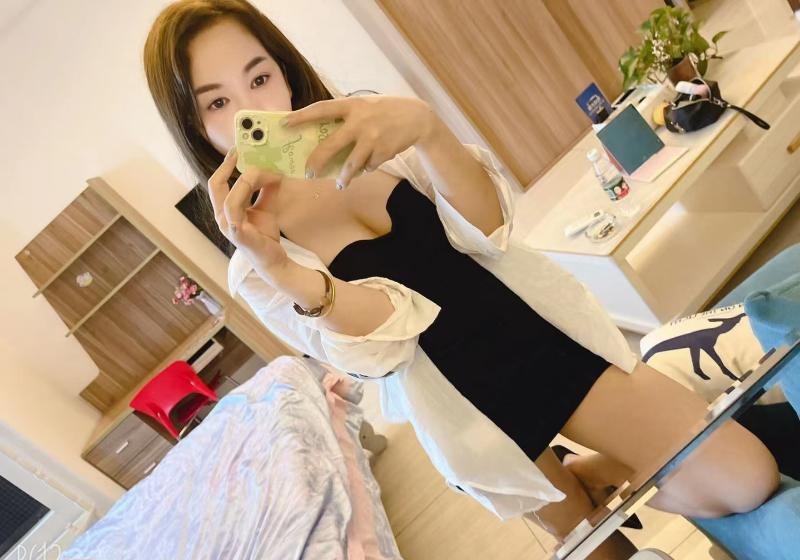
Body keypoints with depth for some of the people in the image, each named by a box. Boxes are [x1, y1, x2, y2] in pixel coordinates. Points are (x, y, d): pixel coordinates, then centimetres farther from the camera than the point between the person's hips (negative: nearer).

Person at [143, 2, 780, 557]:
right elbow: (382, 347, -20)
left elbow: (486, 229, -14)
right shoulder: (254, 268, -9)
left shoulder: (364, 128, -4)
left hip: (548, 338, 2)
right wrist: (276, 265, -37)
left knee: (746, 480, 0)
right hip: (474, 411, -2)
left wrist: (427, 127, -34)